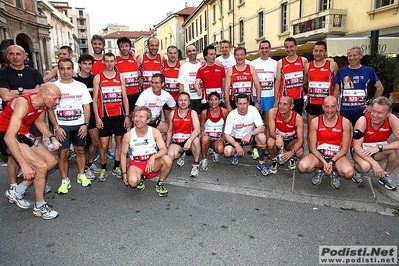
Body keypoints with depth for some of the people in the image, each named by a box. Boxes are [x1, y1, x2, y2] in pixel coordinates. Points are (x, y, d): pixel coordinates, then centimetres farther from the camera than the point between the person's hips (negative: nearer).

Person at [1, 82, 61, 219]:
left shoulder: (43, 104, -6)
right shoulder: (23, 103, -30)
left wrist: (52, 138, -2)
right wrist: (24, 164, -38)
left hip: (23, 134, 9)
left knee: (51, 161, 6)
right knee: (41, 166, -19)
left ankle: (16, 192, 18)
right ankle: (40, 207, 2)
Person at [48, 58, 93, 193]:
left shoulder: (81, 86, 5)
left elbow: (86, 106, 5)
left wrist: (85, 124, -4)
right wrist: (56, 127, -8)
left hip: (79, 125, 2)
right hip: (62, 126, -2)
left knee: (80, 150, 10)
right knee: (62, 153, 0)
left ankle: (81, 175, 25)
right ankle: (65, 180, 12)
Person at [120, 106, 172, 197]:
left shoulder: (155, 132, -8)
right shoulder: (128, 136, -7)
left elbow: (164, 150, -16)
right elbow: (123, 155, 3)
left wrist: (153, 157, -36)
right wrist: (124, 173, -4)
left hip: (153, 163, 1)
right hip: (136, 164, -1)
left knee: (167, 159, -30)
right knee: (132, 181, -33)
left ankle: (160, 183, -2)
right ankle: (139, 180, 9)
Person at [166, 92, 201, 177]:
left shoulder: (193, 113, -8)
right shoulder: (173, 113, 1)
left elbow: (197, 130, -23)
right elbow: (169, 130, 11)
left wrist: (189, 141, -39)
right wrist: (167, 146, 6)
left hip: (188, 139, -2)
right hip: (176, 142, 2)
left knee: (196, 140, -37)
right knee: (170, 155, -29)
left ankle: (196, 164, -15)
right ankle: (180, 155, 13)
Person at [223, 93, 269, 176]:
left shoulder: (253, 110, -18)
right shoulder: (231, 115, -19)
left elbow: (262, 127, -22)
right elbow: (227, 135, -15)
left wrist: (250, 134, -38)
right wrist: (236, 145, -29)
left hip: (250, 136, 1)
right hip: (235, 138, 0)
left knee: (262, 137, -31)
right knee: (227, 152, -28)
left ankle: (261, 163, -11)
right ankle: (236, 153, 13)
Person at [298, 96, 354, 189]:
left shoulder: (345, 122, -6)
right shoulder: (315, 122, -6)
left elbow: (344, 148, -3)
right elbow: (312, 147, -5)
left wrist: (332, 162, -18)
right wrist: (324, 162, -19)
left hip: (337, 155, 0)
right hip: (319, 154, 1)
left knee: (349, 172, -31)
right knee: (302, 167, -28)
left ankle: (334, 172, 7)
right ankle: (319, 171, 7)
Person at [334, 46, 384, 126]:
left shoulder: (368, 71, 2)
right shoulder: (341, 71, 3)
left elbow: (380, 87, 7)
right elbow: (336, 90, 7)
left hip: (360, 110, 0)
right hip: (343, 110, 0)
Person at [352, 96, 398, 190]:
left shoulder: (392, 119, -18)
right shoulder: (363, 121, -25)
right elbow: (357, 147, -25)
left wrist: (379, 147, -35)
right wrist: (374, 163, -33)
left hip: (378, 151, 4)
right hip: (361, 150, -3)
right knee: (366, 166, -35)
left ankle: (386, 176, 0)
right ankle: (357, 170, 5)